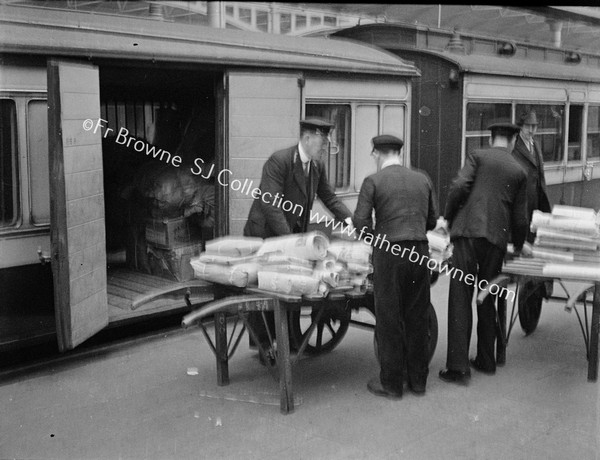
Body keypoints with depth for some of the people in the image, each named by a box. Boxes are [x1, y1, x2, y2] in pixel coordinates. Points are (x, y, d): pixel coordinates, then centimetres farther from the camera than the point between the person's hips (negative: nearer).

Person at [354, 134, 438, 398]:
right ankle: (418, 380, 22)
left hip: (389, 252, -4)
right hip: (420, 251, 4)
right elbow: (432, 220, 14)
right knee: (417, 317, 12)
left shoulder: (373, 181, -2)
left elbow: (361, 221, -8)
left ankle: (390, 383, 12)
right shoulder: (422, 179, 11)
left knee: (389, 319, 4)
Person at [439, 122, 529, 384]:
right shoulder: (519, 172, 14)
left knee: (460, 299, -3)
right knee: (487, 300, 16)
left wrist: (447, 218, 4)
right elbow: (520, 216, 16)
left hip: (468, 232, -3)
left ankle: (458, 367, -6)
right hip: (497, 238, 3)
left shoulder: (478, 157, 6)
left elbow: (459, 187, -8)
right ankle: (486, 361, 25)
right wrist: (519, 245, 31)